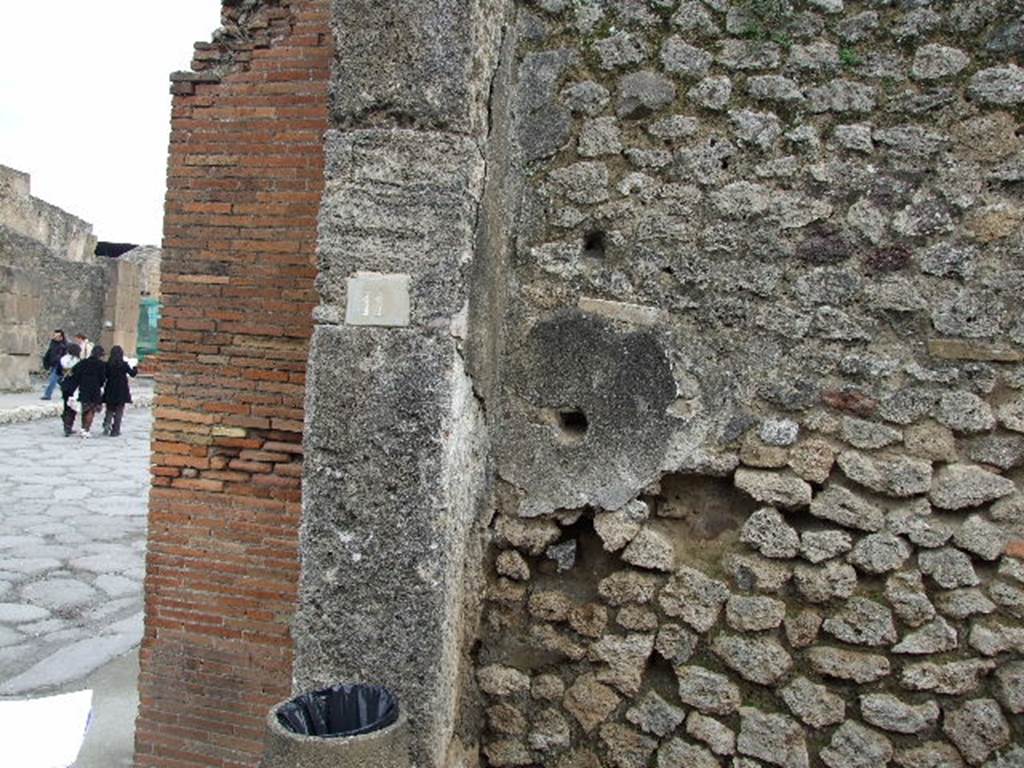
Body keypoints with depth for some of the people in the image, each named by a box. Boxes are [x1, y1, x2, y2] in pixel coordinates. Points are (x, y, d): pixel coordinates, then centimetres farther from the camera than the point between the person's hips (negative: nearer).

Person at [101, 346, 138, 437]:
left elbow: (105, 376, -1)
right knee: (119, 411, 6)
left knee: (109, 410, 17)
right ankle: (115, 430, 6)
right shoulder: (124, 364, -10)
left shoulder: (108, 364, -3)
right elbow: (132, 374, -1)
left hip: (110, 391, 2)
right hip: (121, 391, -2)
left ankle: (107, 424, -4)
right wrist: (135, 367, 17)